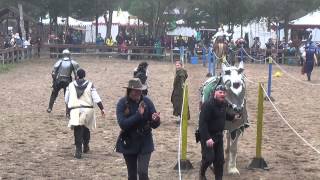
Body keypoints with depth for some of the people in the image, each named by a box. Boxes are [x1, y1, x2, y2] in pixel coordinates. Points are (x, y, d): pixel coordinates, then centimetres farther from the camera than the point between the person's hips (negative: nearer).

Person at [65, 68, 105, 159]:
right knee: (86, 128, 23)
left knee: (78, 132, -1)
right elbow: (96, 98, -4)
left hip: (75, 110, -1)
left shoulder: (70, 85, 4)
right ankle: (86, 146, 33)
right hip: (87, 110, 1)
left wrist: (70, 106, 28)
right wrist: (102, 108, 0)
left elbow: (66, 99, 10)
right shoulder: (90, 85, 1)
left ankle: (78, 150, -11)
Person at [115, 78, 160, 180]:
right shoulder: (122, 103, -10)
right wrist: (138, 115, -27)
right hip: (129, 144, 0)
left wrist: (156, 120, -29)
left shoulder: (146, 101, -6)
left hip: (145, 143, 0)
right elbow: (122, 124, -20)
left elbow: (155, 125, -6)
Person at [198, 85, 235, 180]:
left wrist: (233, 116, 17)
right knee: (209, 157, -10)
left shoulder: (223, 104, 5)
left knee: (220, 159, 7)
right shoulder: (208, 105, -22)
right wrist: (207, 138, -31)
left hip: (218, 135, 8)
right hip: (208, 136, -7)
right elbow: (202, 123, -26)